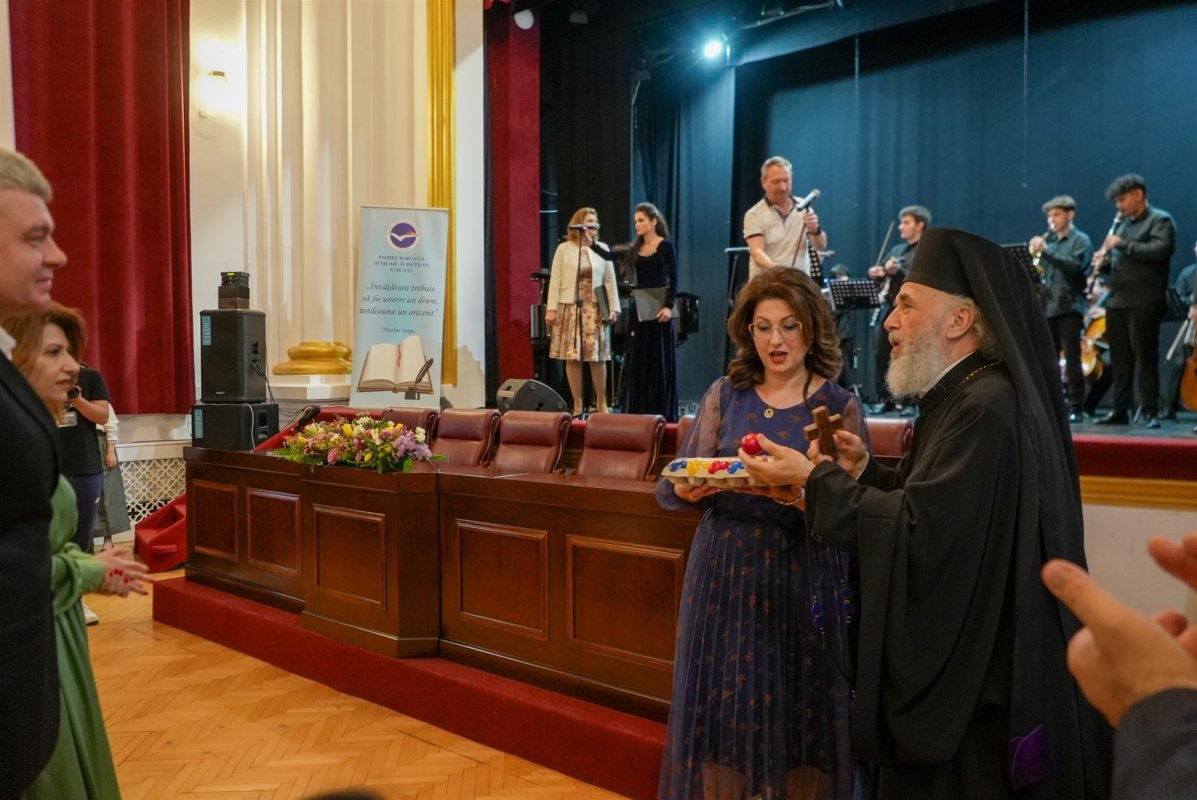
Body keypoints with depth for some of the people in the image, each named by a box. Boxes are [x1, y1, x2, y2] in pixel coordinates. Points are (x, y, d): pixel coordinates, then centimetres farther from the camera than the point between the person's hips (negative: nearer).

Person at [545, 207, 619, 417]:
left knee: (597, 357, 0)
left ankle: (601, 402, 14)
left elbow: (610, 281, 7)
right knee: (572, 358, -1)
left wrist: (613, 308, 0)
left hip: (595, 309, 1)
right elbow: (555, 280, 1)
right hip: (570, 308, -1)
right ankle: (578, 404, 8)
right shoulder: (564, 249, 4)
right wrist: (551, 309, -6)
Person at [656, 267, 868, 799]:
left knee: (799, 715, 7)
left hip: (806, 579, -2)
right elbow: (672, 486, 1)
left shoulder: (841, 406, -1)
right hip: (726, 571, 2)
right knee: (723, 708, 9)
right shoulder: (724, 395, 4)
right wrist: (688, 490, -22)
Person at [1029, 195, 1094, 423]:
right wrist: (1034, 253, -5)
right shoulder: (1050, 241, 19)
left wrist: (1045, 251, -23)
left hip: (1069, 306, -6)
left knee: (1071, 358, -7)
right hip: (1047, 306, 6)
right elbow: (1040, 269, 15)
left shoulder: (1081, 240, 1)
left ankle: (1076, 408, -5)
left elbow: (1075, 267, -17)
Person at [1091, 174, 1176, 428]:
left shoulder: (1160, 220, -2)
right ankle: (1120, 410, 13)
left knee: (1145, 358, -4)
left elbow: (1161, 249, -19)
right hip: (1117, 301, 7)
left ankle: (1149, 412, 1)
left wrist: (1123, 244, -16)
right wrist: (1104, 261, 5)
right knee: (1120, 359, 8)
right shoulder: (1122, 224, 21)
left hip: (1144, 302, -7)